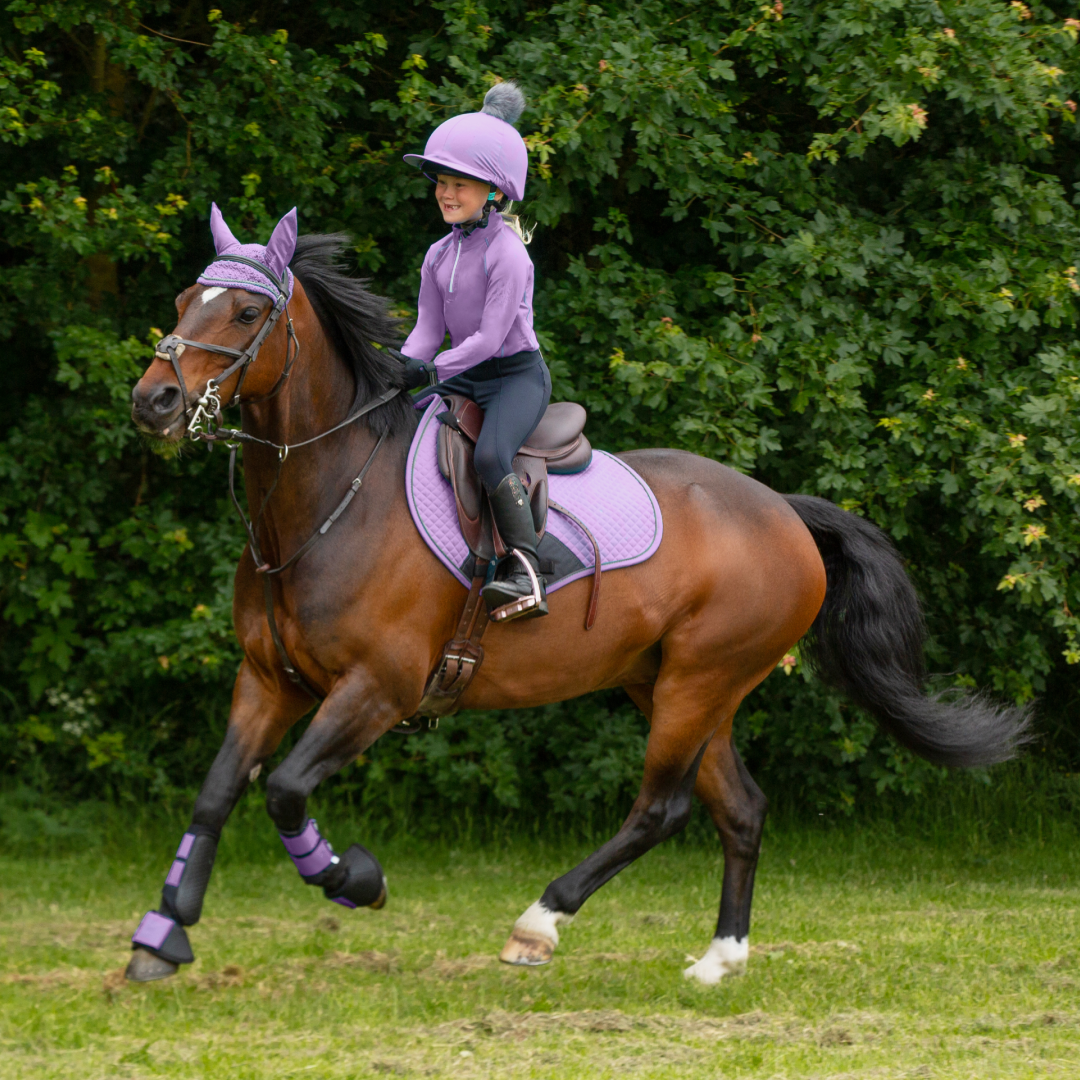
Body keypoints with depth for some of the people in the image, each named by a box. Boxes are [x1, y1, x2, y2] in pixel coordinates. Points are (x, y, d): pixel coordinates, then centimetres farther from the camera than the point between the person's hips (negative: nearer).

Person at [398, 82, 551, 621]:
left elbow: (489, 336, -20)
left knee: (490, 455, -33)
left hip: (517, 374, -8)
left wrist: (432, 370, -26)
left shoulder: (507, 253, -15)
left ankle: (525, 570, -33)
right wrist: (399, 368, -10)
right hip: (464, 377, 8)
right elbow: (428, 331, 9)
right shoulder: (438, 256, 8)